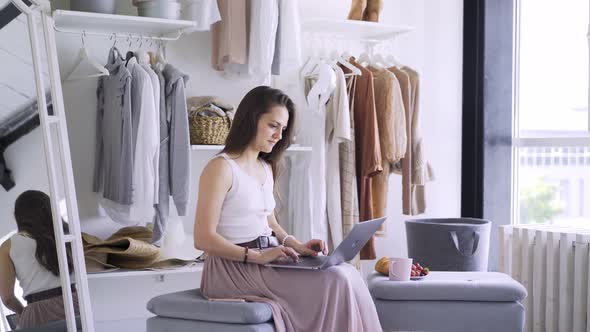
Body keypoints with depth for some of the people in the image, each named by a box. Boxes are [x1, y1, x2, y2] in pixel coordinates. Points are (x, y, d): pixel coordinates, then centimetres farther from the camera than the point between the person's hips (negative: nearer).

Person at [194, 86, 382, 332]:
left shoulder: (266, 168, 16)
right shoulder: (221, 167, -10)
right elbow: (204, 238, -15)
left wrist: (295, 245, 2)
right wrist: (257, 256, -23)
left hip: (266, 259, 8)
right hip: (233, 266, -8)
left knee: (347, 274, -15)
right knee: (334, 282, -23)